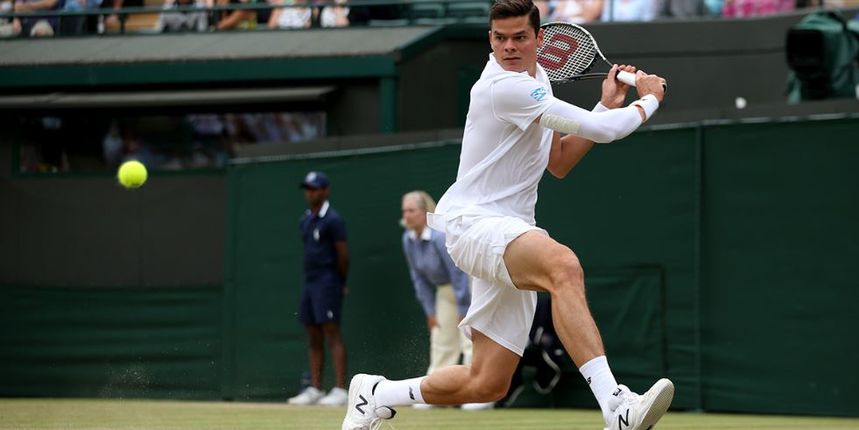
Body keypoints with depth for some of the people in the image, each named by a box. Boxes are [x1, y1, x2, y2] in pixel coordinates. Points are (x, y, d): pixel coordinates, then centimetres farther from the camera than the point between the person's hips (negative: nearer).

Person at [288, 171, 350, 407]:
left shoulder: (332, 220, -10)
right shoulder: (306, 220, 16)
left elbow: (343, 255, -10)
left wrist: (340, 284, -3)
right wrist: (310, 278, 13)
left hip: (327, 283, -9)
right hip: (309, 282, 9)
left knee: (332, 334, -12)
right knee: (314, 338, 9)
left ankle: (340, 390, -15)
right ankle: (315, 389, 12)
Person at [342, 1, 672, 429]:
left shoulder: (534, 76, 17)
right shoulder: (505, 86, -15)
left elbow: (559, 163, 22)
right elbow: (602, 130, -17)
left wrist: (608, 104, 12)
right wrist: (648, 100, 1)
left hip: (508, 235, 10)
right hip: (472, 221, -10)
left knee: (487, 384, 4)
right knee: (564, 265, -41)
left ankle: (376, 394, 28)